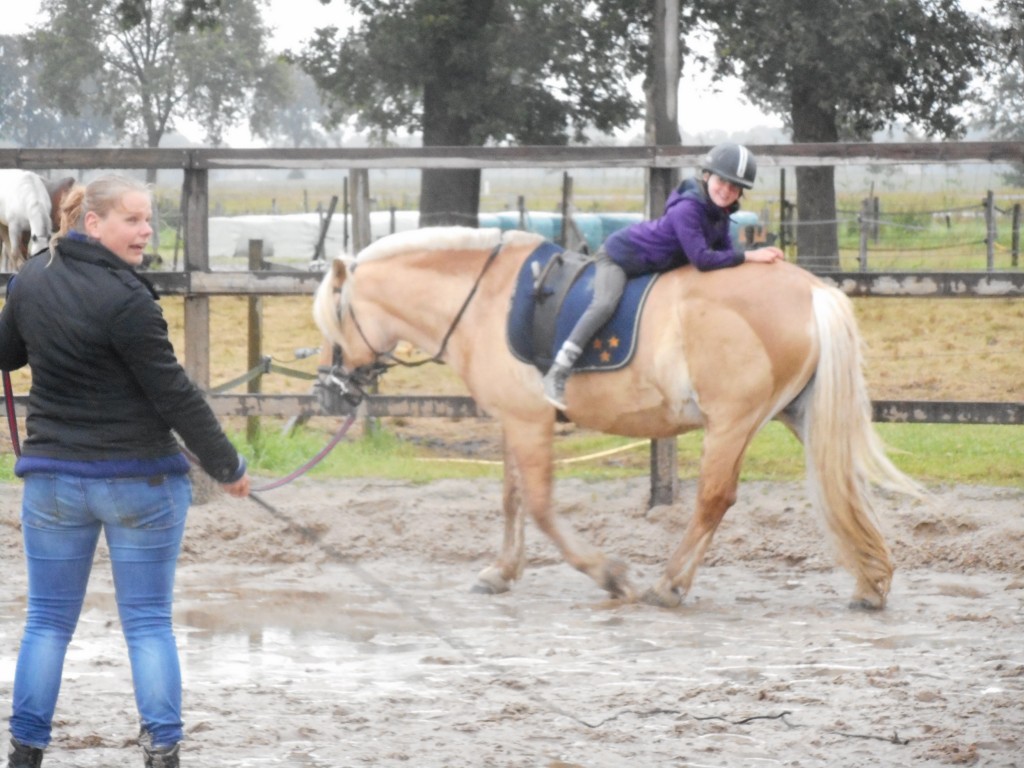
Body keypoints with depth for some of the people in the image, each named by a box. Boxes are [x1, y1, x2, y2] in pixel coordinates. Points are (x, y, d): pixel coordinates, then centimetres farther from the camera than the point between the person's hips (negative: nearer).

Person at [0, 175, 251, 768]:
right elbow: (173, 393, -16)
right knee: (149, 623, 4)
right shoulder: (124, 299, -18)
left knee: (48, 621, 12)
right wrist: (227, 465, -7)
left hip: (53, 478, 5)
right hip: (140, 478, -5)